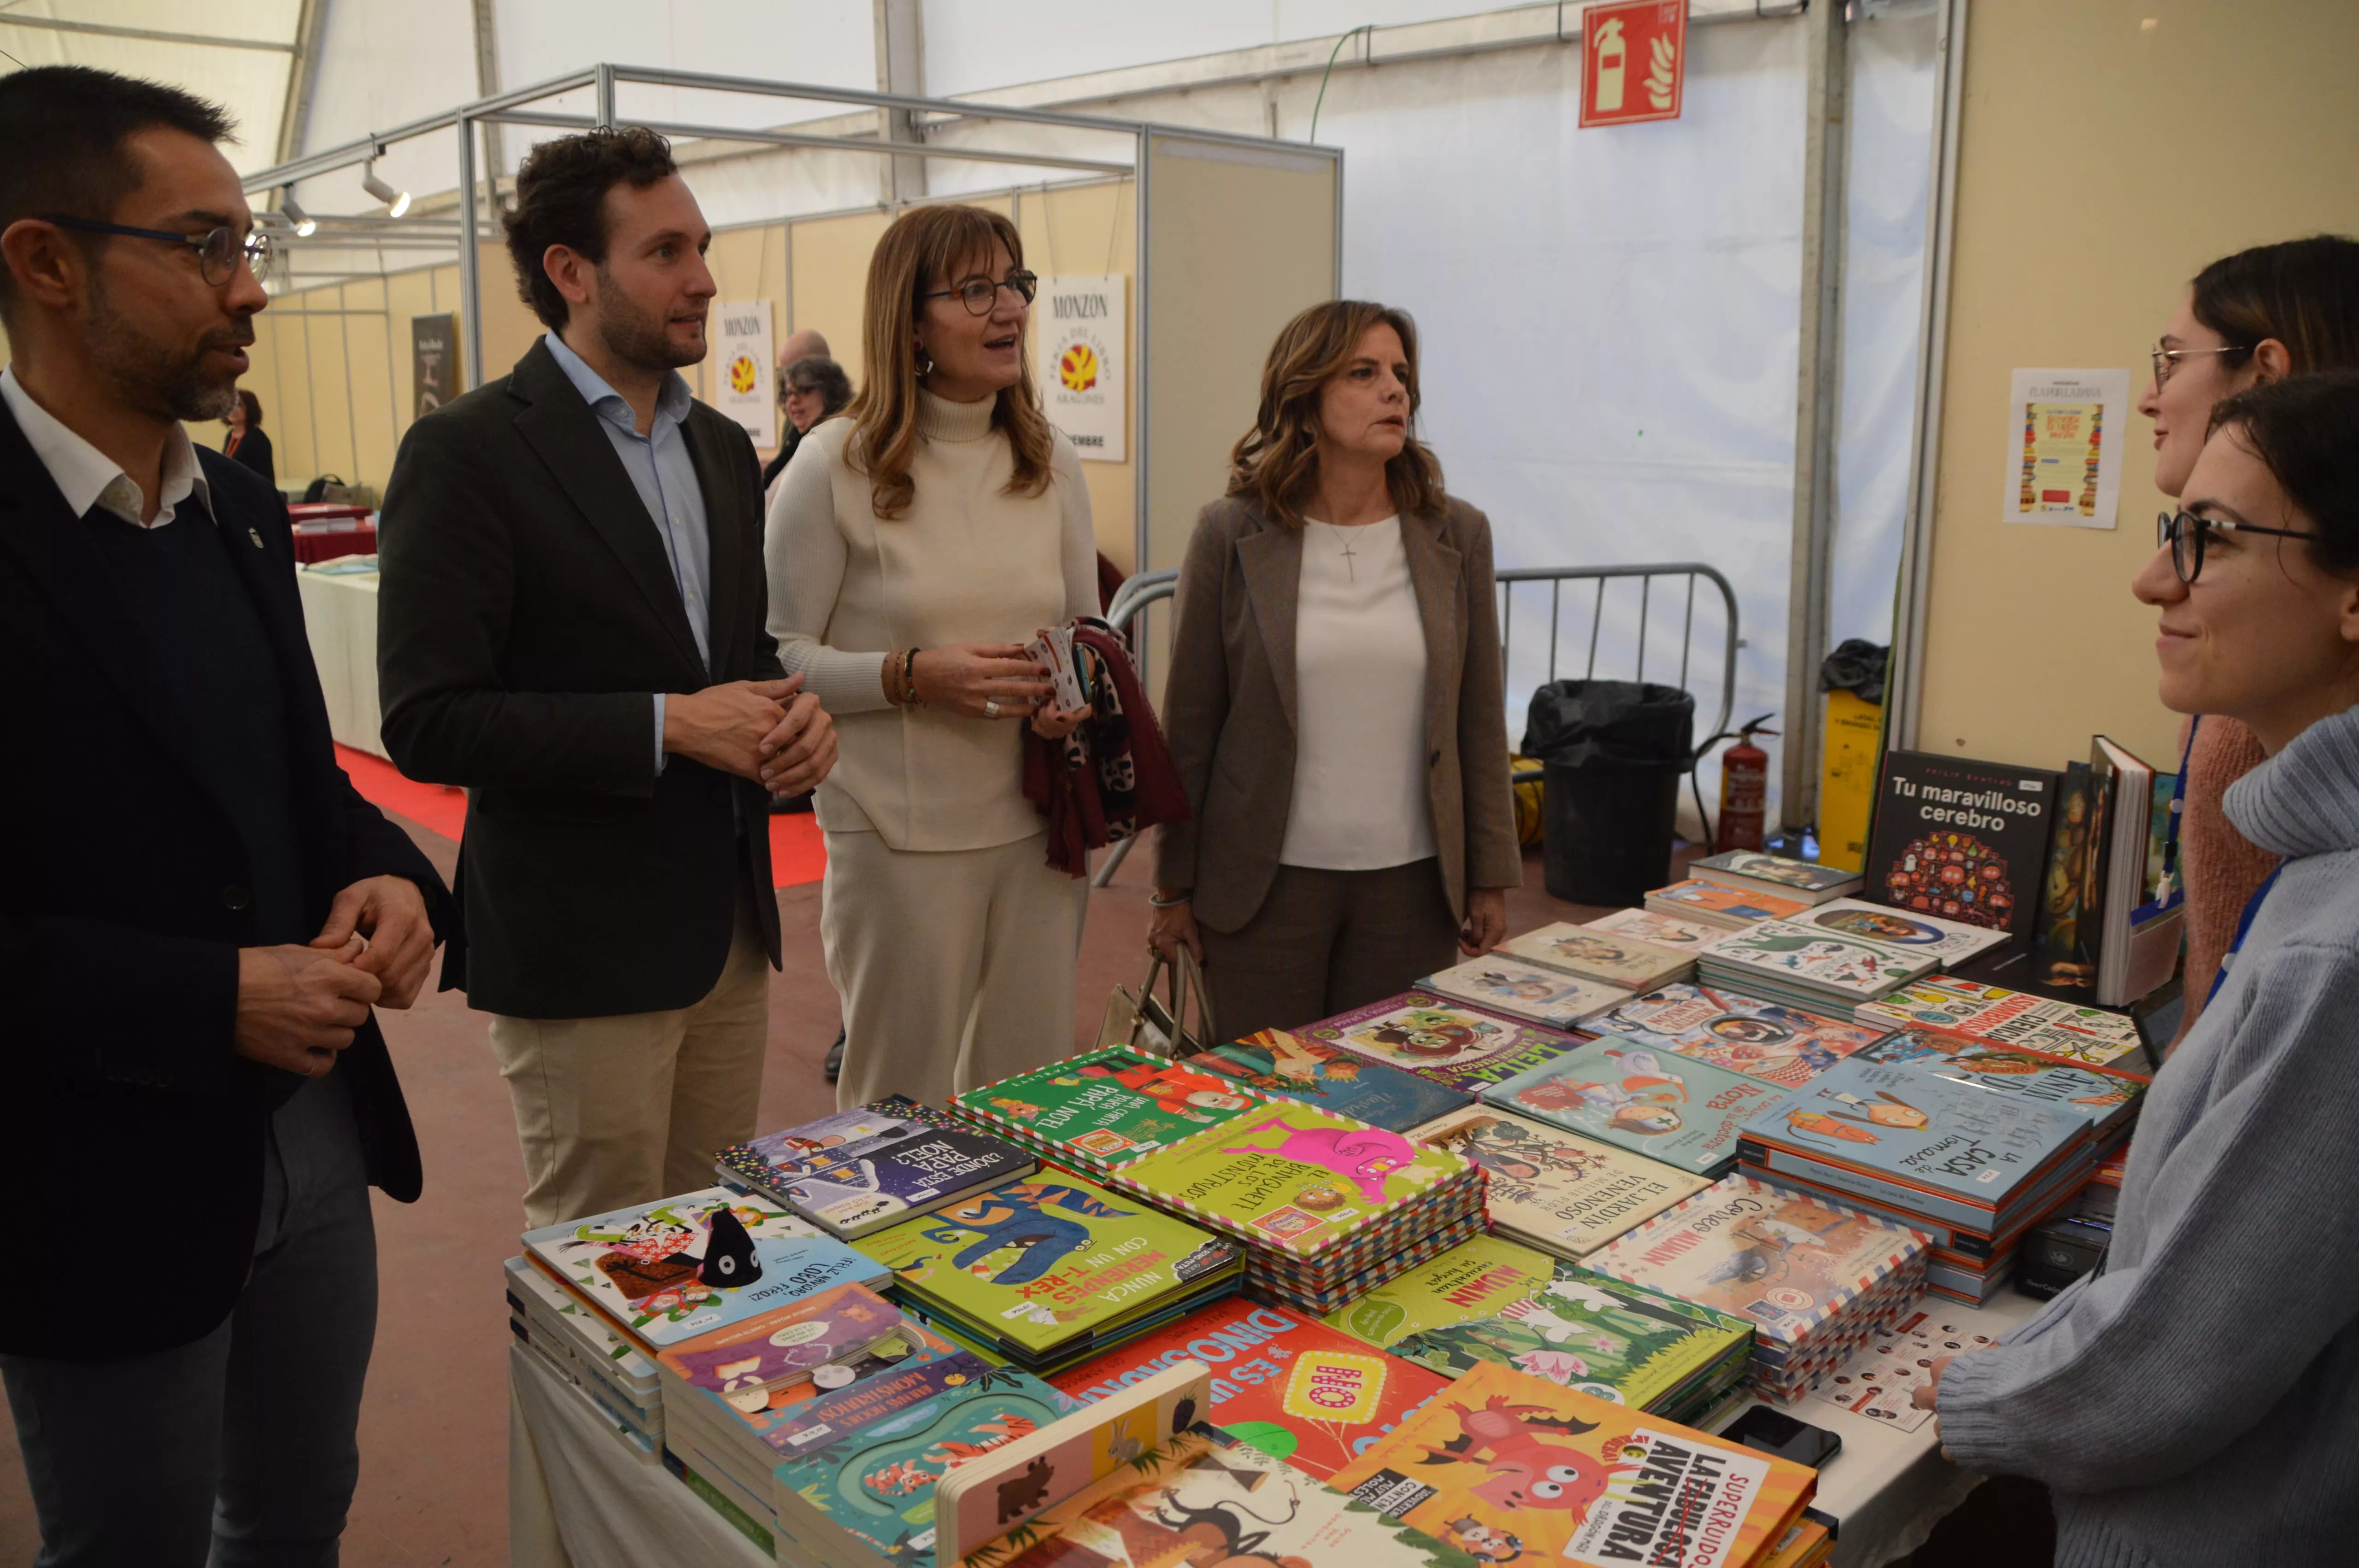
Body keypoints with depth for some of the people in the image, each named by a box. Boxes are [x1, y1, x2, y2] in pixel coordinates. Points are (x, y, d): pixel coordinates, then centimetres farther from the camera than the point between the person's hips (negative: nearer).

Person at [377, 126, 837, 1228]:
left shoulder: (722, 447, 12)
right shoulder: (467, 452, -11)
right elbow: (427, 723, -16)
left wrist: (790, 712, -2)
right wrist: (665, 725, -20)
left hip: (731, 924, 7)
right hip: (581, 945, -6)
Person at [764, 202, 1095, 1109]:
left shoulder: (1050, 459, 7)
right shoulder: (837, 466, -8)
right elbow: (780, 656, -8)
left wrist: (1081, 692, -5)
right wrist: (915, 675, -21)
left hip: (1038, 821, 5)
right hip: (900, 834, -4)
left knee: (1030, 1086, 15)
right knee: (900, 1102, 9)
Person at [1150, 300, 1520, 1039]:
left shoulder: (1457, 535, 2)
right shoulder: (1232, 535, -4)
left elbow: (1480, 722, 6)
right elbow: (1191, 723, -1)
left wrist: (1490, 879, 6)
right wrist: (1176, 887, 1)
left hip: (1413, 884, 2)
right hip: (1266, 881, -2)